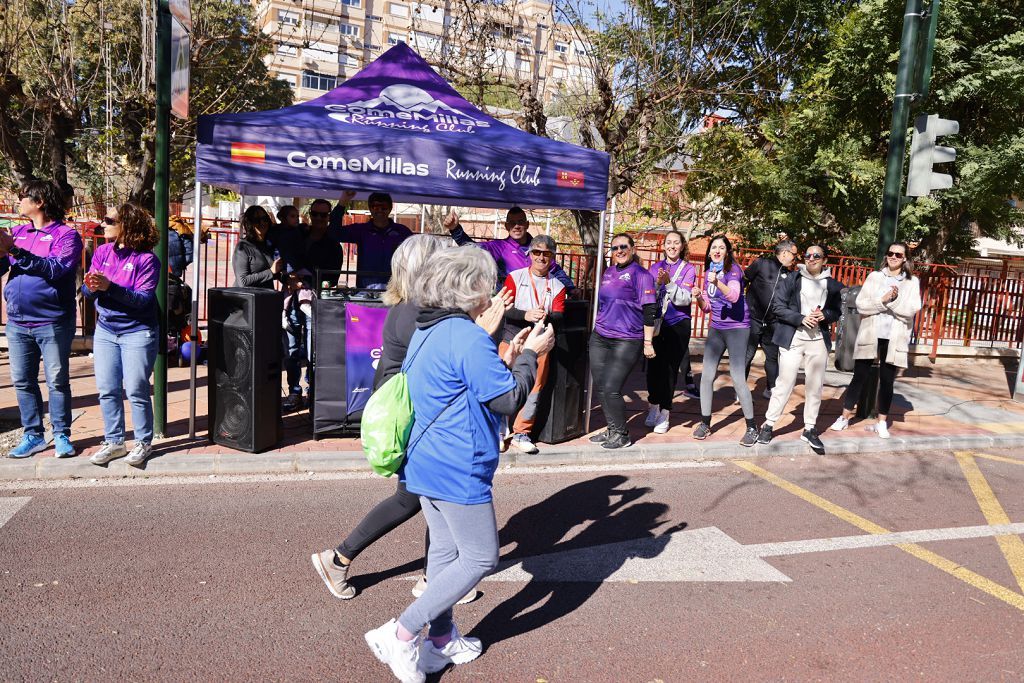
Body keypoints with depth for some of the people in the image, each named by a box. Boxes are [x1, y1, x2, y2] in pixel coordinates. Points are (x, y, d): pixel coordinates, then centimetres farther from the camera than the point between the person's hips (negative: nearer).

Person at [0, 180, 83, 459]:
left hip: (52, 323, -6)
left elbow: (55, 269, -20)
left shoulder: (66, 235, -5)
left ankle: (61, 436, 12)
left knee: (57, 381, 2)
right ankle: (33, 435, 20)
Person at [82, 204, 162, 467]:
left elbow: (143, 299, -19)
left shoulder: (147, 259, -12)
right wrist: (91, 287, -19)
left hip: (137, 332, -5)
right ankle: (113, 442, 22)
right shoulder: (102, 251, 4)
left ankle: (143, 443, 14)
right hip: (105, 330, 6)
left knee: (136, 390, 0)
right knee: (107, 390, 9)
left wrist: (109, 287, -27)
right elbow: (87, 291, 4)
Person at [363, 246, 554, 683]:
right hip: (458, 470, -10)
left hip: (426, 462, 10)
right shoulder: (468, 338, -21)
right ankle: (401, 634, 5)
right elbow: (509, 401, -16)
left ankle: (441, 639, 32)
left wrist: (508, 360, 12)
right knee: (480, 558, 5)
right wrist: (530, 355, -4)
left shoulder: (427, 332, 10)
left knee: (445, 551, 20)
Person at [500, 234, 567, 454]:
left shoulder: (557, 286, 8)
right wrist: (526, 315, -26)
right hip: (513, 340, -2)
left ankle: (521, 433, 14)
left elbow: (559, 315, -2)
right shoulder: (514, 277, 2)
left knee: (535, 387, 2)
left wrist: (546, 317, -26)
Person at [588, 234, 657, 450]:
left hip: (627, 341, -7)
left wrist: (648, 342, -13)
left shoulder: (640, 274, -7)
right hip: (600, 338, 7)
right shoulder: (608, 272, 14)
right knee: (599, 388, 7)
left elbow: (650, 310, -11)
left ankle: (621, 435, 7)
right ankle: (611, 430, 22)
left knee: (611, 389, -10)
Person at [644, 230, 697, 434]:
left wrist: (669, 282, -24)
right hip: (656, 323, 2)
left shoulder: (688, 268, 0)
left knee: (670, 368, -4)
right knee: (654, 365, 2)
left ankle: (664, 413, 5)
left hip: (678, 325, -2)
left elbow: (684, 299, -11)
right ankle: (653, 406, 22)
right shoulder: (655, 267, 9)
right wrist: (657, 283, -17)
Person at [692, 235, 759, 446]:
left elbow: (734, 296, -30)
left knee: (738, 377, -10)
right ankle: (705, 423, 15)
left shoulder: (733, 269, -10)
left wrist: (717, 282, -45)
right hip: (716, 329, 6)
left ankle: (752, 427, 2)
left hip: (736, 328, -6)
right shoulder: (708, 272, 9)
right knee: (707, 375, 3)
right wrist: (698, 297, -7)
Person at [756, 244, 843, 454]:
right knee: (785, 383, -2)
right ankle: (768, 424, 9)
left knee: (815, 386, 7)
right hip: (792, 339, -3)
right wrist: (801, 318, -15)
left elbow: (837, 311, 13)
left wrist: (825, 315, -8)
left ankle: (809, 429, 18)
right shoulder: (793, 279, -1)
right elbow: (779, 306, -4)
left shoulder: (832, 284, 7)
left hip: (818, 341, 3)